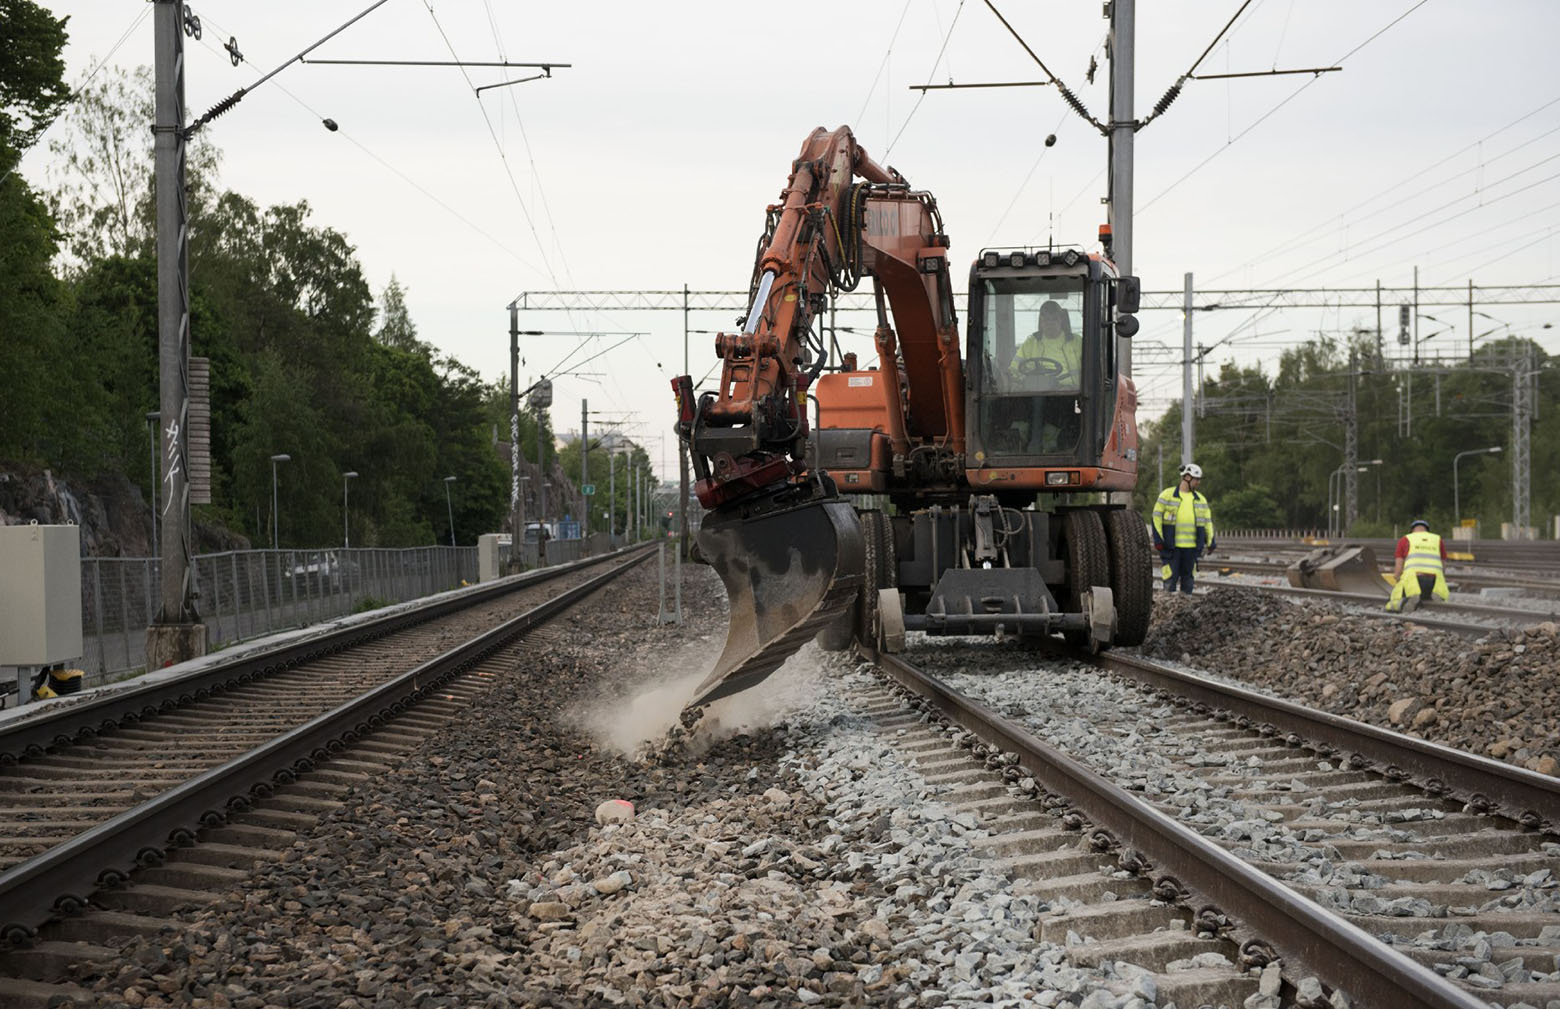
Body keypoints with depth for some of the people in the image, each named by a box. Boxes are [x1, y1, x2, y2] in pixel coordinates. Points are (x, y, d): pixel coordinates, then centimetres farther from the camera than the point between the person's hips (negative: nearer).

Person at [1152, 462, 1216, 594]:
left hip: (1192, 546, 4)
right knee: (1171, 578, -6)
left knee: (1188, 577, 8)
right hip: (1171, 546, -4)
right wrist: (1158, 540, -9)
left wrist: (1210, 541, 12)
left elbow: (1207, 520, 19)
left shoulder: (1200, 499, 15)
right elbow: (1156, 517, -2)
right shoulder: (1167, 495, 0)